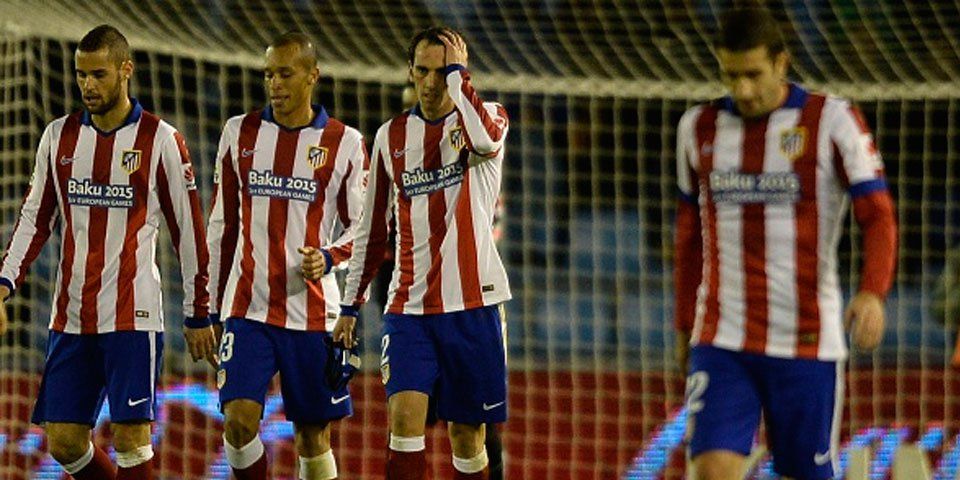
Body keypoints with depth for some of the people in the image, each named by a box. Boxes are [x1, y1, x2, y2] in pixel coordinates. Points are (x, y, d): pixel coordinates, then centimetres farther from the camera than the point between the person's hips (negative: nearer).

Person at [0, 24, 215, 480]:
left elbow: (188, 230, 1)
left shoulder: (160, 140, -3)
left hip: (133, 316, -5)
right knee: (63, 443, 3)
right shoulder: (59, 135, 9)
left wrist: (198, 314, 1)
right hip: (70, 318, 5)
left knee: (130, 437, -9)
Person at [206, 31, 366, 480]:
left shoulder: (344, 143, 0)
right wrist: (213, 309, 13)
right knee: (238, 422, -13)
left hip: (313, 312, -1)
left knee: (313, 435, 5)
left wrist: (329, 258, -16)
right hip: (247, 307, 1)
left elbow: (359, 226, 6)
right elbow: (222, 225, 13)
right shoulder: (239, 133, 7)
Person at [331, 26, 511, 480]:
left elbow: (485, 139, -26)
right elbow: (372, 229, 17)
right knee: (405, 415, -16)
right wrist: (351, 304, 15)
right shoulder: (391, 136, 10)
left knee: (466, 431, 5)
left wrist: (456, 74, -14)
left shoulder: (488, 116, 2)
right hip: (409, 306, 2)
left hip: (471, 305, -2)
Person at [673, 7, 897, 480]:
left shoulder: (832, 121, -3)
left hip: (808, 344, -2)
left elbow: (878, 216, -9)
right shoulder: (699, 127, 8)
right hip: (721, 343, 2)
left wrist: (872, 293, -27)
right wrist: (684, 326, 21)